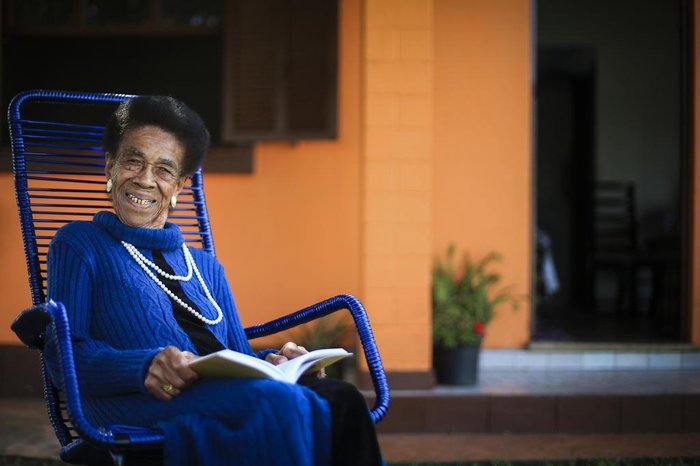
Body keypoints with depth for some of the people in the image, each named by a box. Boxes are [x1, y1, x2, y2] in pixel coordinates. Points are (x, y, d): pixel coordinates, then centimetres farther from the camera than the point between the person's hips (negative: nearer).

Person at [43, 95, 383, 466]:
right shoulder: (78, 245, 16)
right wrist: (145, 367, -18)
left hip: (229, 392, 5)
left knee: (339, 398, -30)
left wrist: (270, 361, -1)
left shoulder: (206, 268, 32)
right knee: (279, 403, -37)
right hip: (144, 406, -5)